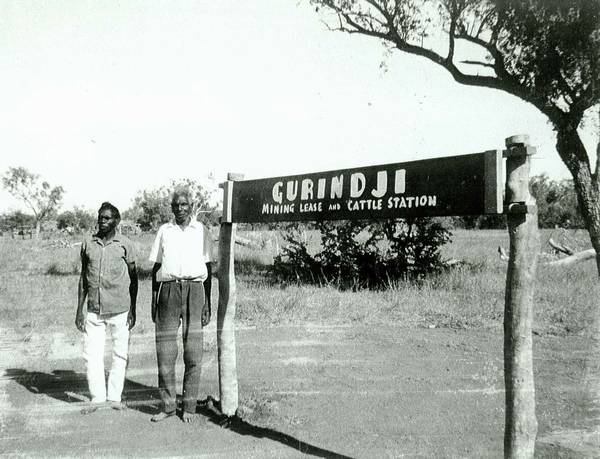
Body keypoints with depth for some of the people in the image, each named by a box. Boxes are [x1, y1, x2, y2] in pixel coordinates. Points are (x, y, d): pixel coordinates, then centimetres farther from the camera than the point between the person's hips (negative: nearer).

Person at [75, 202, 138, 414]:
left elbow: (133, 277, 4)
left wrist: (133, 310, 0)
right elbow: (83, 277, 12)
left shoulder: (125, 245, 0)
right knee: (91, 354, 2)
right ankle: (97, 397, 16)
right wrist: (79, 309, 6)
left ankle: (114, 397, 18)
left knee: (120, 354, 4)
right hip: (94, 310, 2)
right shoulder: (88, 244, 7)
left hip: (120, 310, -2)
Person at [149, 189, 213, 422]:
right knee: (165, 351, 0)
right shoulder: (164, 230, 14)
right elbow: (156, 267, 14)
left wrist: (207, 303, 3)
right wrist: (154, 300, 7)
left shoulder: (201, 230, 10)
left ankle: (189, 406, 8)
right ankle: (167, 405, 11)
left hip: (194, 288, -1)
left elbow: (208, 268, 9)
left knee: (193, 352, -1)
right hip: (168, 288, 1)